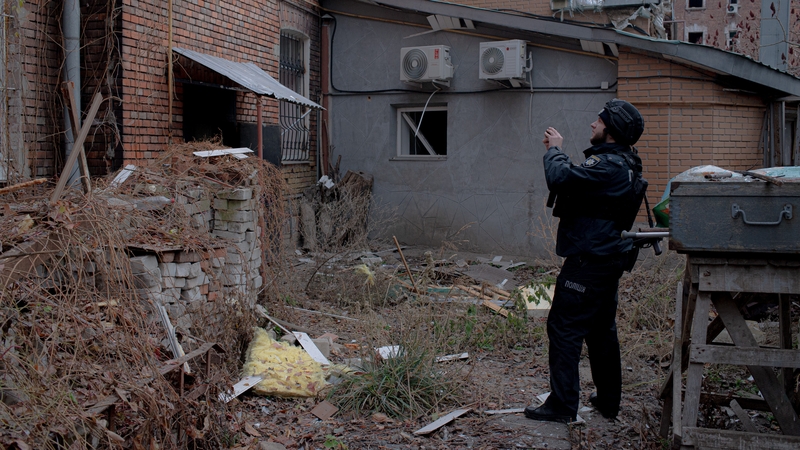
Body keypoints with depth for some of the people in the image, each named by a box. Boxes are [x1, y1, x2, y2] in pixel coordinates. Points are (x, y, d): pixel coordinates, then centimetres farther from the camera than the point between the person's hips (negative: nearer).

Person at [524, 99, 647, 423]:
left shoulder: (609, 165, -21)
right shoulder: (621, 163, 14)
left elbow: (561, 178, -30)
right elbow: (579, 180, 16)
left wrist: (554, 150, -12)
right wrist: (556, 152, 7)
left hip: (589, 261, -11)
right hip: (608, 258, 11)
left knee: (564, 328, -4)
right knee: (601, 330, 17)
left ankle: (562, 405, 1)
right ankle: (608, 400, 27)